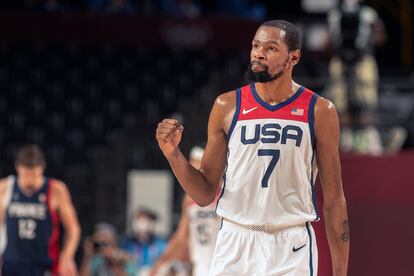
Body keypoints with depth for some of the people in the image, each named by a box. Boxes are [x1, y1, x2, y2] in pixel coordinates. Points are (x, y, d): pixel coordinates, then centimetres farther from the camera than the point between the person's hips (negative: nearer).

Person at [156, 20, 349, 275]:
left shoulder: (319, 111, 1)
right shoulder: (227, 106, 3)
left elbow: (333, 199, 3)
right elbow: (205, 194, 7)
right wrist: (174, 154, -10)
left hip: (293, 249, -1)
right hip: (235, 244, 1)